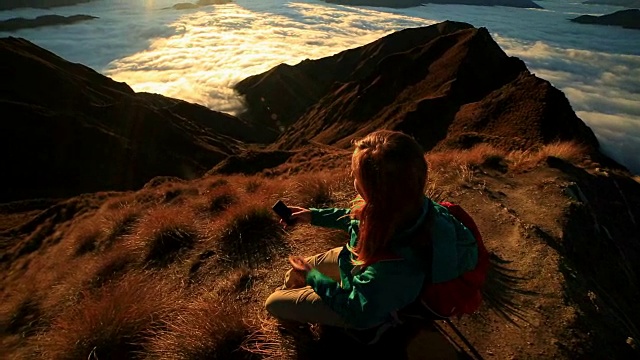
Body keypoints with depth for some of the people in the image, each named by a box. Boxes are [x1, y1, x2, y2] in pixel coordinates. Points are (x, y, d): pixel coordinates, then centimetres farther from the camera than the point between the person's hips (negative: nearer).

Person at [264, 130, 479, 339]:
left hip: (368, 304, -5)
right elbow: (357, 220, -2)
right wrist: (314, 216, 1)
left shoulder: (394, 268, -47)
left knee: (274, 303, 7)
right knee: (293, 277, 20)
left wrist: (312, 277, -14)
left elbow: (360, 313, -25)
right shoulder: (405, 205, -27)